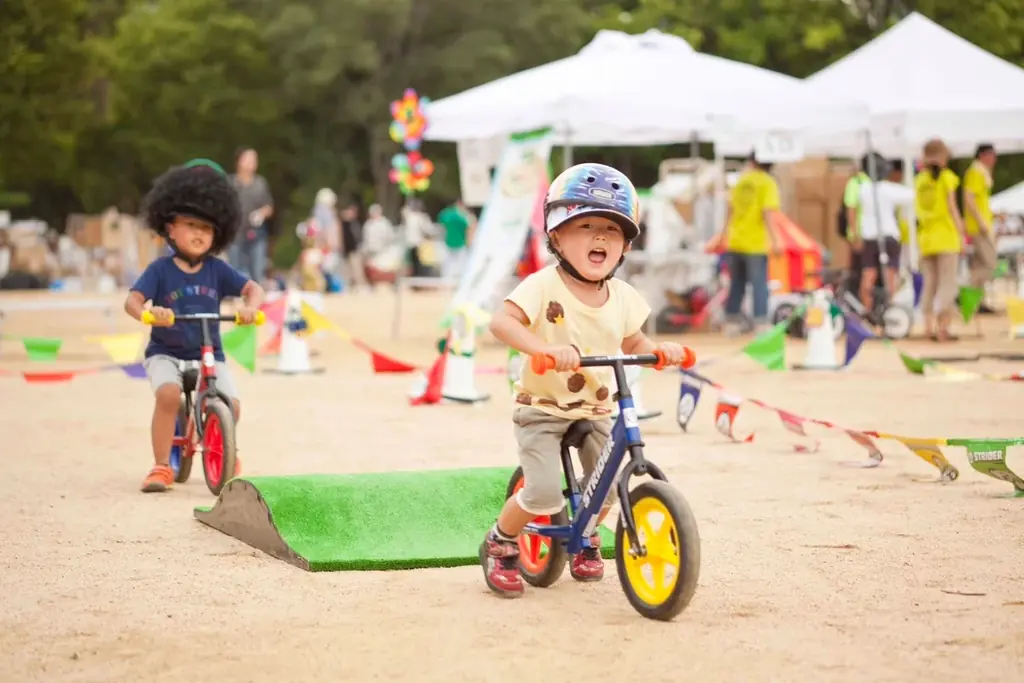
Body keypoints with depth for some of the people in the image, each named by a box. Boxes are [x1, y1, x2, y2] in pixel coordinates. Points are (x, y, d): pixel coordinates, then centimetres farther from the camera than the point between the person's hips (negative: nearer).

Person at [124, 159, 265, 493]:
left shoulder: (216, 269, 1)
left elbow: (253, 288, 1)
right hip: (165, 352, -2)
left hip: (209, 354, 2)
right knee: (168, 392, -33)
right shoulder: (161, 269, -6)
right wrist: (147, 312, -37)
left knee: (231, 404, -18)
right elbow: (132, 300, -14)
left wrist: (250, 307, -21)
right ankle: (162, 466, -18)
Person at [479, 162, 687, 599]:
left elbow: (632, 342, 12)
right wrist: (544, 349, -45)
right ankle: (499, 544, 11)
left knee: (606, 489, 4)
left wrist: (660, 350, -9)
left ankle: (584, 536, 37)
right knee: (544, 495, -17)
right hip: (542, 409, -5)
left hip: (596, 411, 5)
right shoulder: (544, 286, -19)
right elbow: (502, 322, -30)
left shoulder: (622, 297, -1)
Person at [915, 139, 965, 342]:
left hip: (926, 238, 5)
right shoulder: (947, 177, -5)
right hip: (946, 236, -4)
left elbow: (917, 209, 4)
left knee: (929, 283, 10)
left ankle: (929, 326, 6)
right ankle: (942, 328, -12)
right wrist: (961, 234, -3)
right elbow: (952, 208, -7)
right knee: (947, 284, -3)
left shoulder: (919, 179, 7)